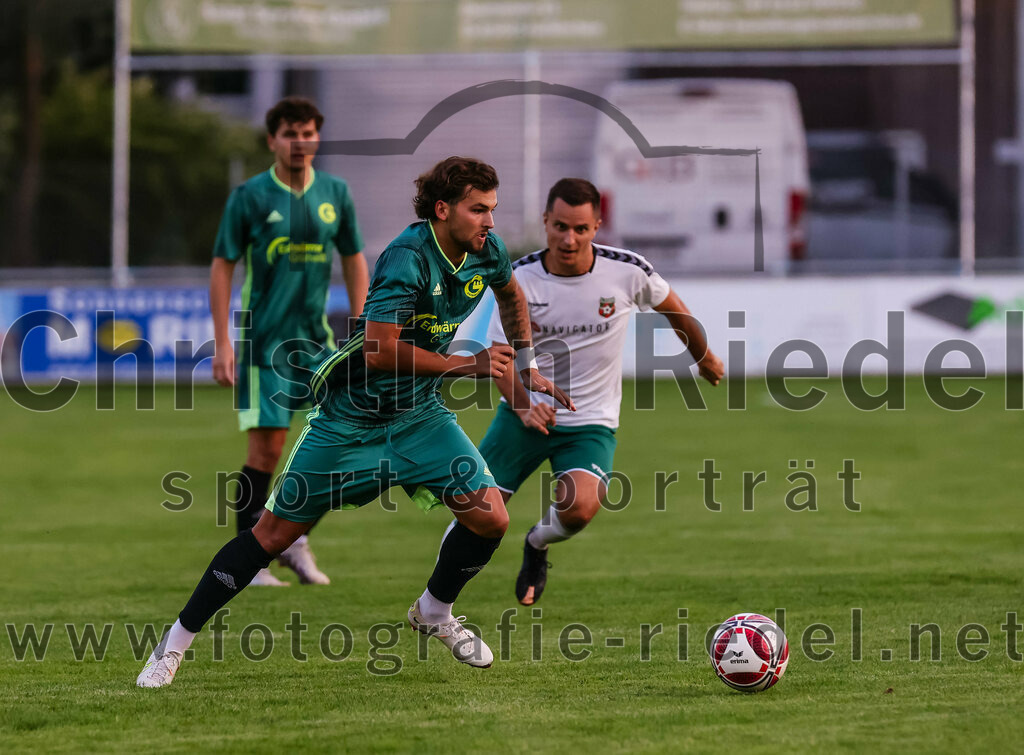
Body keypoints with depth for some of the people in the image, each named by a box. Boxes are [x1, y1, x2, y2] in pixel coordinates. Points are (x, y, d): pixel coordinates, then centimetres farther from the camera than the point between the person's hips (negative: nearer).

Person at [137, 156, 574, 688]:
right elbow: (378, 349, -34)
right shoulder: (408, 259, -27)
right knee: (275, 533, -1)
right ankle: (177, 642, 10)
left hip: (418, 414, 6)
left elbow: (511, 296, 21)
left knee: (489, 519, -10)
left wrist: (527, 369, 17)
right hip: (351, 416, -6)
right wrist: (468, 365, -30)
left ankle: (434, 611, 19)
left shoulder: (487, 252, -4)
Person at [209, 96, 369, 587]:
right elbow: (222, 265, -3)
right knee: (267, 446, -7)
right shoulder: (250, 197, -5)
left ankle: (294, 539, 14)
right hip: (263, 338, -4)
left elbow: (354, 260, 14)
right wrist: (222, 343, -9)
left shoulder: (335, 194, 6)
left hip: (316, 336, 4)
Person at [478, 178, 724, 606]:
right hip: (527, 414, 1)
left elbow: (672, 309, 10)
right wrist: (524, 407, -30)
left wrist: (704, 358, 27)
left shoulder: (627, 272, -11)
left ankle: (537, 545, 9)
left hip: (590, 423, -1)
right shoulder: (520, 278, -11)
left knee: (580, 508, -28)